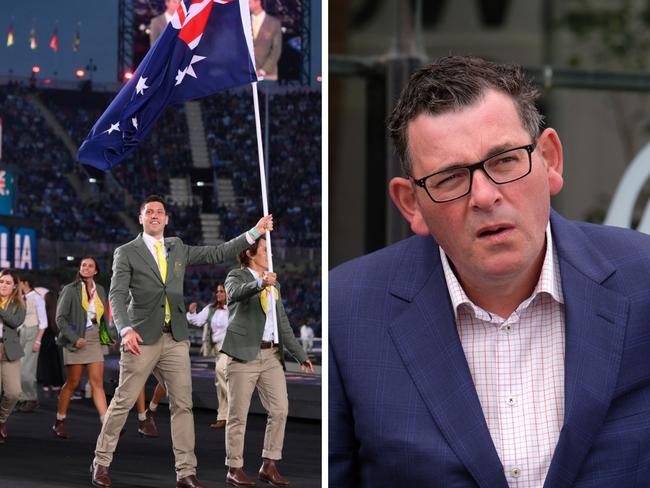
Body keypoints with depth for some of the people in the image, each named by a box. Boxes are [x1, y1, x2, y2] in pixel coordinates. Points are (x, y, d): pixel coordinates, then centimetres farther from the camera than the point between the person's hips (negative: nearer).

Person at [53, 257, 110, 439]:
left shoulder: (100, 290, 11)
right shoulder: (71, 290, -4)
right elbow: (60, 317, -7)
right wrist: (75, 338, -15)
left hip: (94, 340, 4)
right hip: (75, 341, -4)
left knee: (97, 383, -5)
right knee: (72, 382, 1)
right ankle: (59, 422, 15)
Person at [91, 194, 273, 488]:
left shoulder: (178, 249, 15)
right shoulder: (126, 253, 1)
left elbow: (217, 254, 15)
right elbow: (117, 295, -8)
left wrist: (254, 233, 10)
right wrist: (125, 329, -24)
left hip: (175, 339, 4)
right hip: (142, 338, -4)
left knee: (182, 405, 0)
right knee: (123, 401, 0)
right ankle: (101, 462, 13)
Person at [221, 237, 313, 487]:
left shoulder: (274, 285, 20)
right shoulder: (236, 277, 0)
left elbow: (283, 324, 22)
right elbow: (235, 293, -25)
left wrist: (301, 356, 17)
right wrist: (260, 284, -43)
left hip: (272, 355, 6)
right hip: (244, 354, -6)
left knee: (280, 410, -2)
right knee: (238, 415, -2)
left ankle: (269, 466, 5)